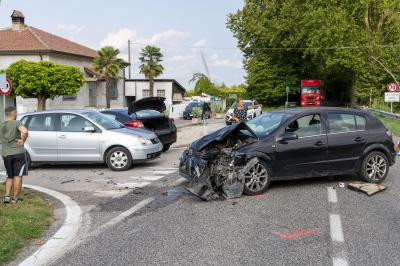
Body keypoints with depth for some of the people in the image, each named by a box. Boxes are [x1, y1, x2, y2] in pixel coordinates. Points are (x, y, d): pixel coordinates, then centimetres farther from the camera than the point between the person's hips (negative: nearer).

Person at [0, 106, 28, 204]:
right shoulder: (16, 123, -10)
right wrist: (22, 141, -14)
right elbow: (25, 131, -29)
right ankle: (15, 198, 8)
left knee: (10, 176, 20)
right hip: (18, 153, -5)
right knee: (18, 177, 4)